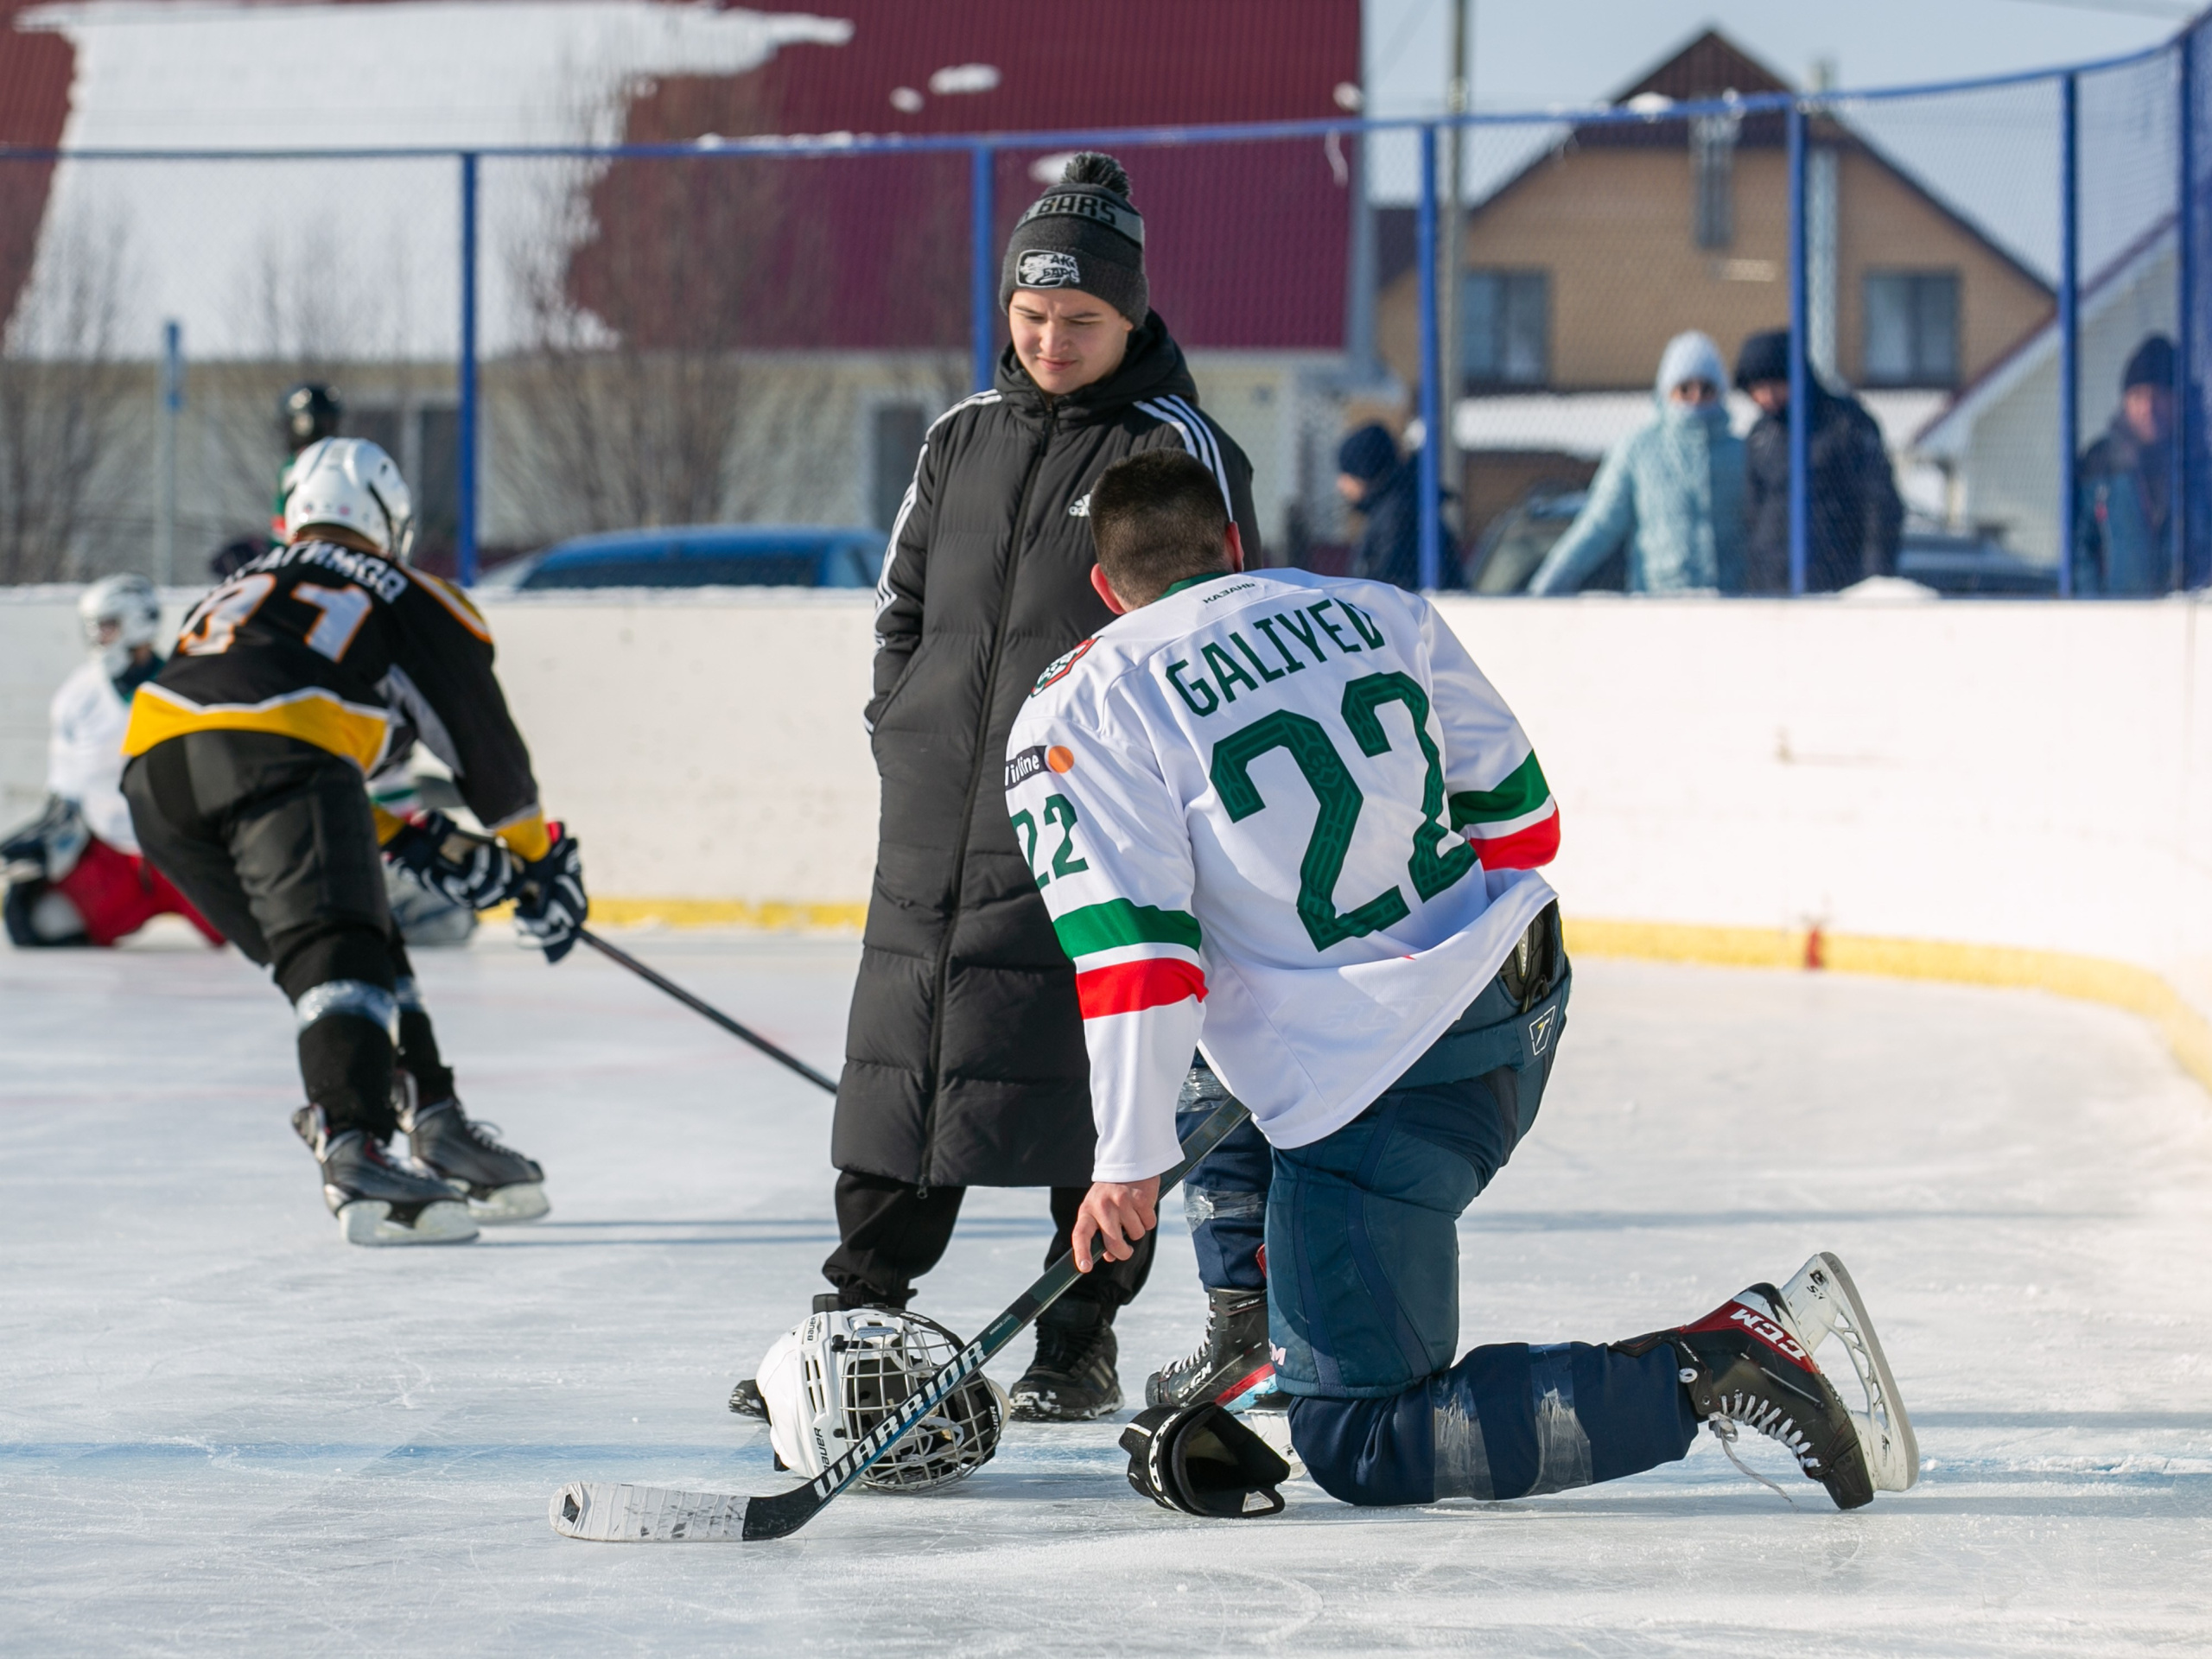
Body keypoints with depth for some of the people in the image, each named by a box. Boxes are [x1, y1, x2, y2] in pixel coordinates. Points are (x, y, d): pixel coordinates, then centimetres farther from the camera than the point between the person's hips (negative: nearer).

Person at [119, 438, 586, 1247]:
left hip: (154, 771, 6)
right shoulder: (408, 597, 25)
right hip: (279, 753, -6)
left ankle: (433, 1123, 18)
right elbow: (489, 752, 26)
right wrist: (541, 861, 39)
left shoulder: (241, 589, 39)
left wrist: (418, 842, 37)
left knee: (359, 942, 19)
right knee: (342, 956, -17)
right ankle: (350, 1150, -39)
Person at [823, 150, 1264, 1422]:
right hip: (939, 822, 5)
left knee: (1093, 1073, -3)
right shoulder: (965, 439, 13)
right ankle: (861, 1316, 14)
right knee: (902, 1061, 6)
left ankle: (1082, 1342, 6)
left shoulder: (1180, 450, -5)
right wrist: (910, 734, 11)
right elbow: (904, 602, 22)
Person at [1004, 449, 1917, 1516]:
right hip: (1523, 1023, 8)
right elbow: (1514, 810, 16)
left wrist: (1128, 1163, -8)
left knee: (1360, 1453, -2)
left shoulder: (1080, 713, -5)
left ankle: (1707, 1375, -17)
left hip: (1378, 1093, -8)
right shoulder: (1380, 615, 10)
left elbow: (1133, 946, -12)